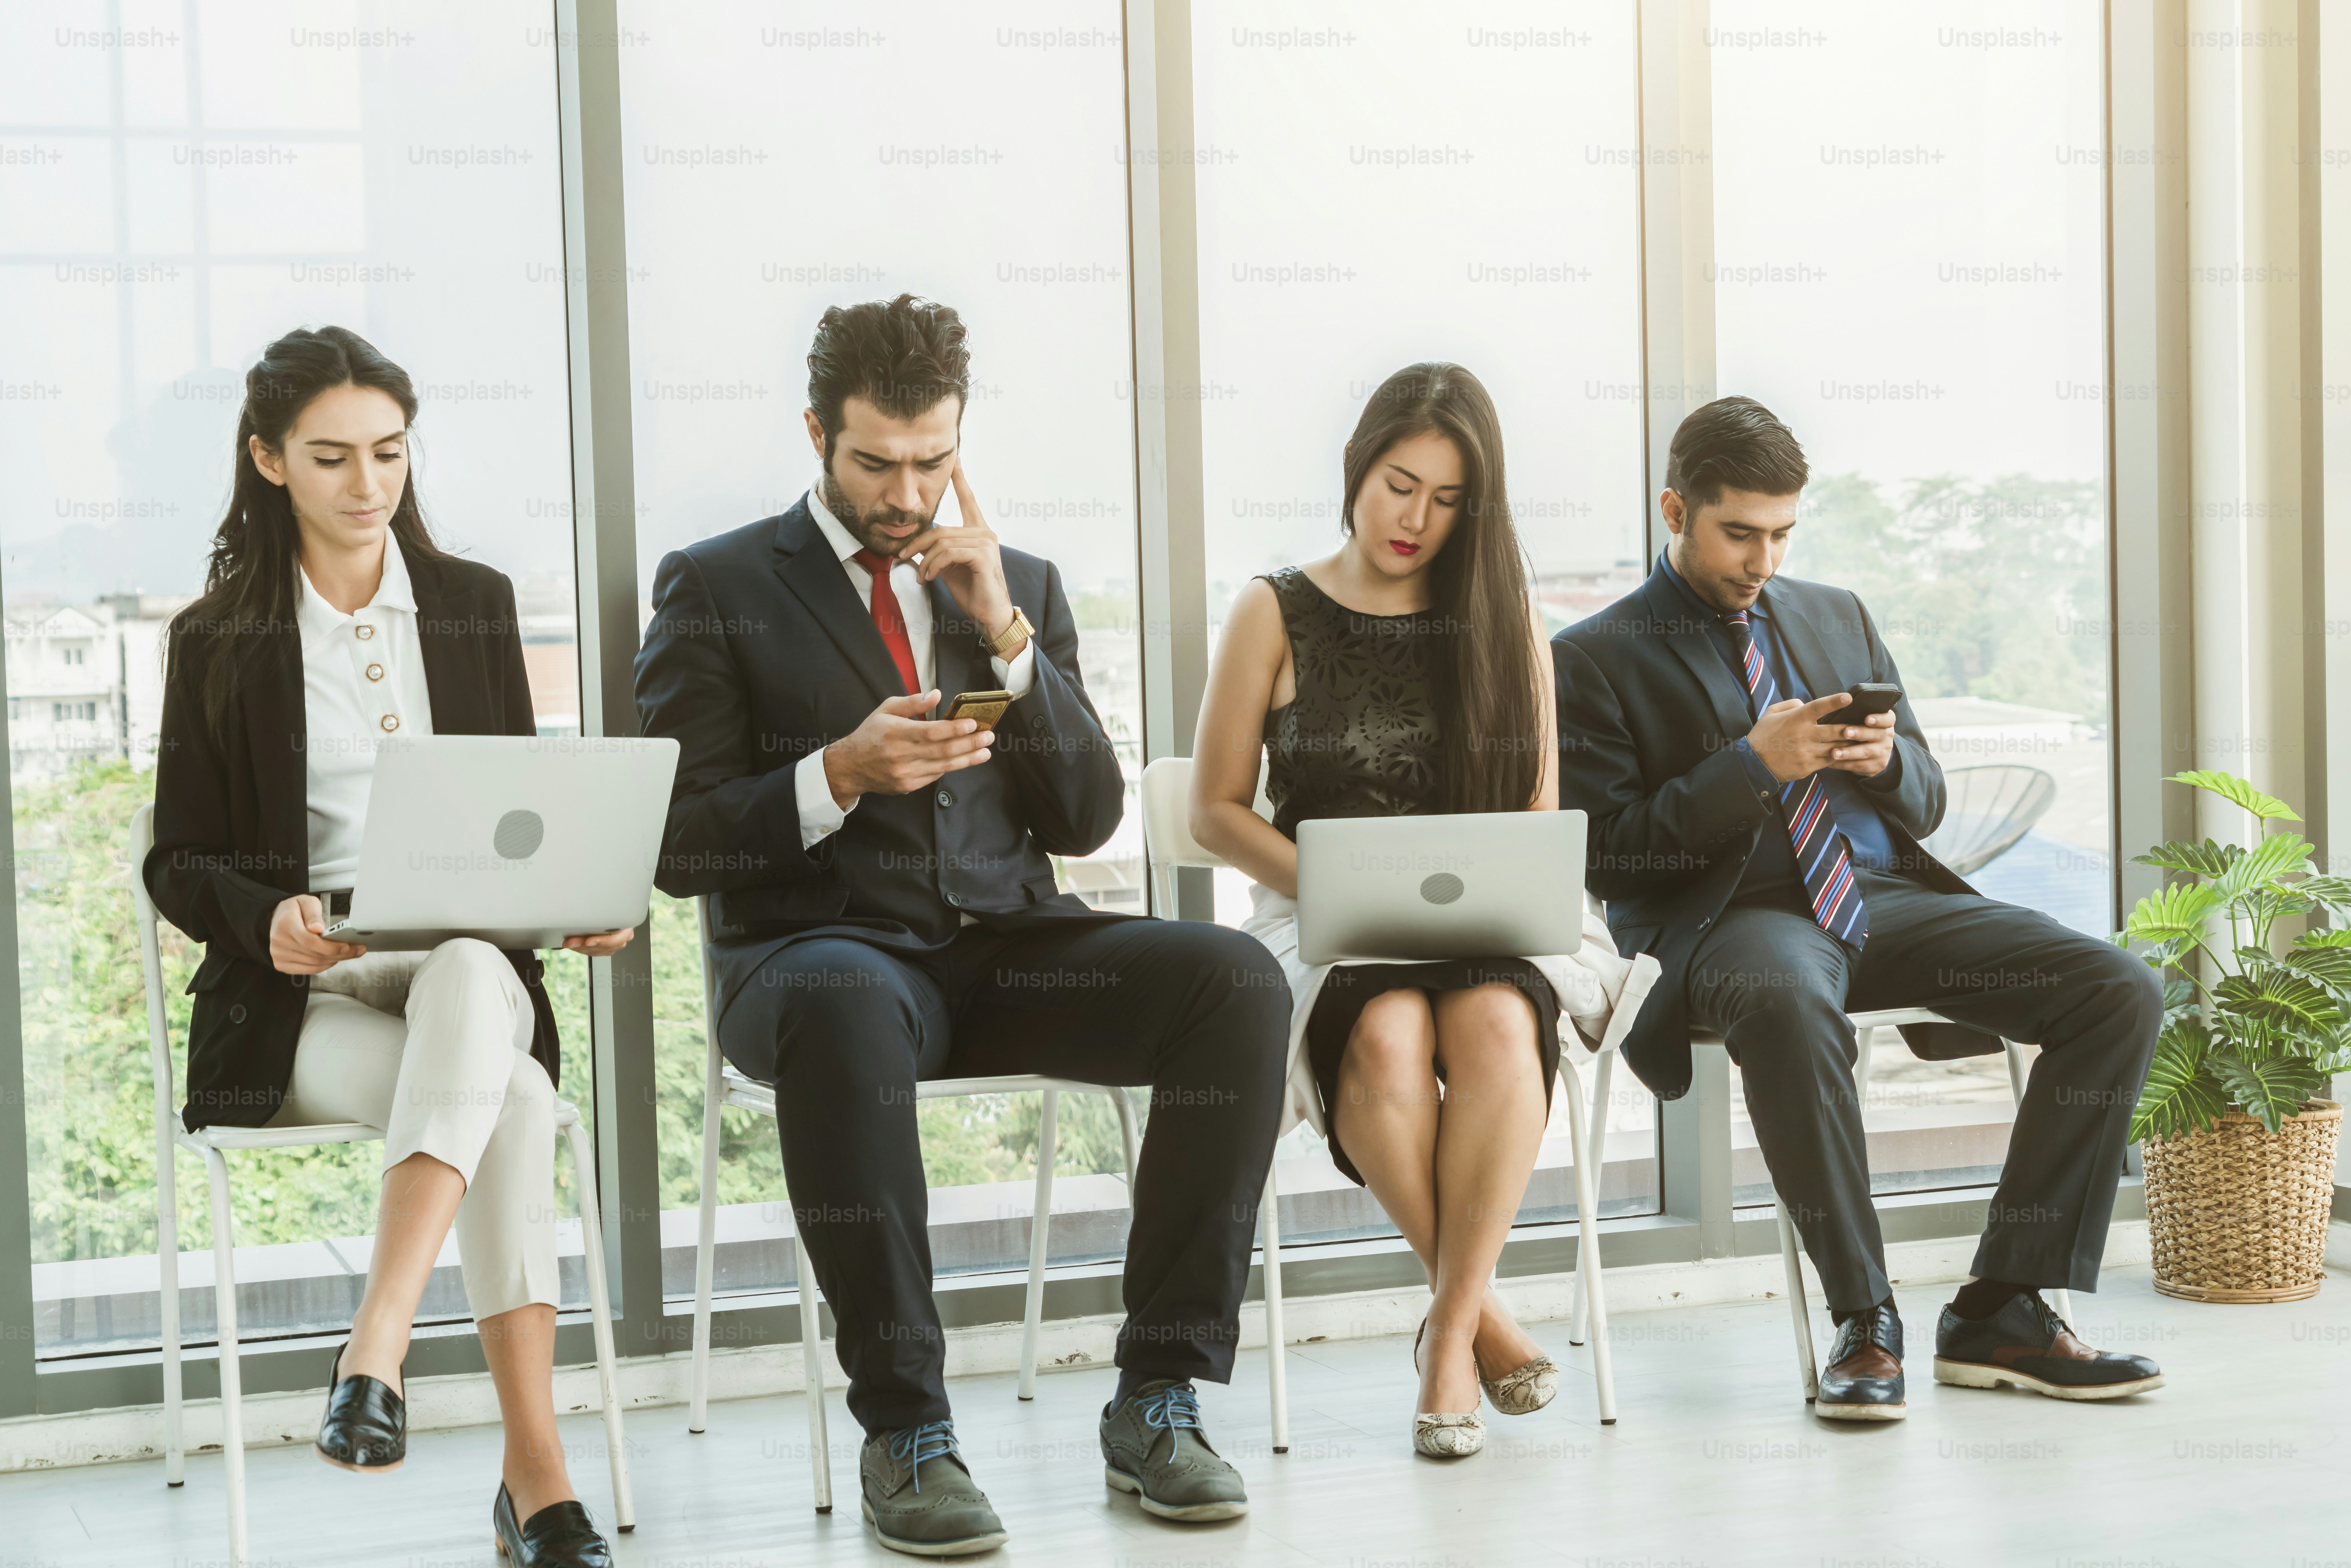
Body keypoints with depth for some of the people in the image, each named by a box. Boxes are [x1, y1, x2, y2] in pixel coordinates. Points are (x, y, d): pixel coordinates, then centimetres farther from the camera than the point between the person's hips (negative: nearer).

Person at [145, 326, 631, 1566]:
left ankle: (377, 1345, -49)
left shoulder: (475, 605, 15)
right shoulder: (219, 641, 7)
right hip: (298, 1001, -2)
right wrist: (268, 919, -16)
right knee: (509, 1097, -34)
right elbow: (178, 862, 7)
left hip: (469, 965, 2)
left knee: (471, 982, -40)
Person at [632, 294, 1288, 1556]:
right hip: (819, 948, -4)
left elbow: (1086, 821, 9)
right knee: (847, 1007, -41)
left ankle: (1158, 1399, -17)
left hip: (1006, 946, 4)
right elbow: (678, 847, 1)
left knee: (1236, 980, -24)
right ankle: (903, 1431, -30)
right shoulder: (717, 588, 7)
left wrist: (1007, 632, -3)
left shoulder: (1021, 585, 18)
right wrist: (838, 776, -16)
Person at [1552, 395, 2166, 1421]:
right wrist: (1753, 765, -14)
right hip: (1730, 916, -6)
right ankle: (1865, 1323, -27)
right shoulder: (1594, 661, 4)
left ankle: (2001, 1313, -13)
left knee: (2121, 992, -16)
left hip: (1884, 896, 6)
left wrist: (1887, 758, -2)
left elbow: (1926, 802, 23)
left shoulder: (1837, 617, 22)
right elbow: (1607, 859, -5)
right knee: (1787, 1003, -43)